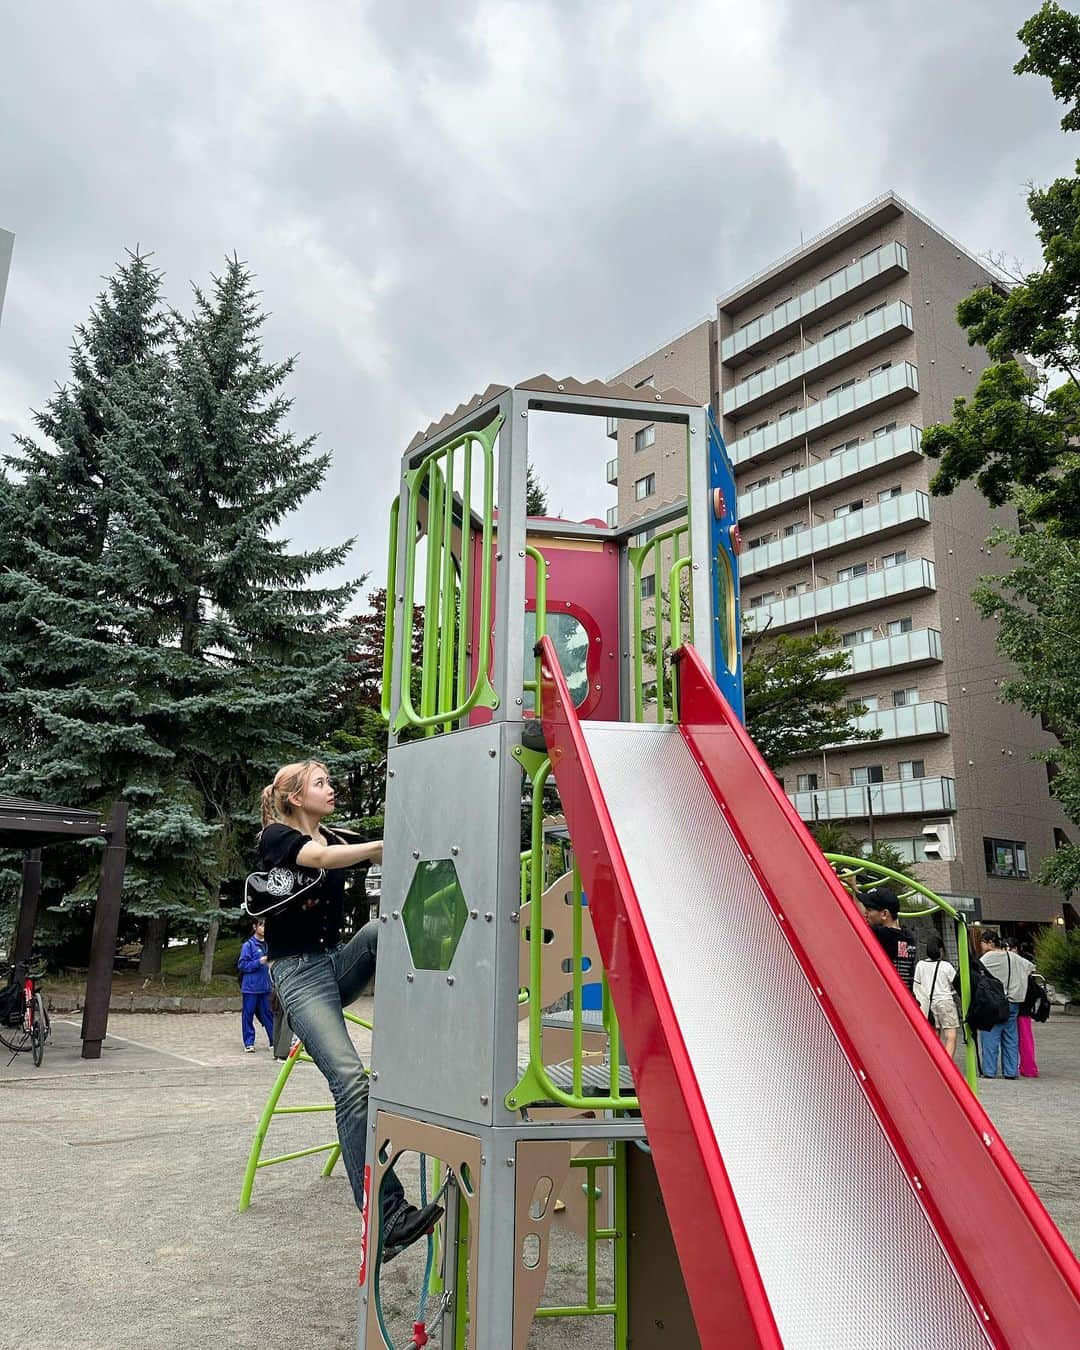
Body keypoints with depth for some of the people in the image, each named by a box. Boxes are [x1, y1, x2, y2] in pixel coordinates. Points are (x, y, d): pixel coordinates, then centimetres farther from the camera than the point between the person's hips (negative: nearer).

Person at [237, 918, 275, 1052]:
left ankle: (274, 1041, 10)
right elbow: (242, 965, -9)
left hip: (265, 987, 5)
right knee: (248, 1015, 2)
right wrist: (259, 962, -18)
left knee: (268, 1014, 7)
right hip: (251, 987, -5)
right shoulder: (248, 945, -6)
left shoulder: (267, 945, 10)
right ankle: (249, 1043, 10)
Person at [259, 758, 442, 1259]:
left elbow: (381, 862, 1)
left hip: (339, 962, 7)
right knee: (351, 1080, -23)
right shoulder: (276, 837, -5)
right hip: (300, 972, -6)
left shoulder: (335, 838, 17)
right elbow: (322, 858, -25)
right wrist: (391, 845, -36)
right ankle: (386, 1217, -24)